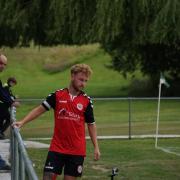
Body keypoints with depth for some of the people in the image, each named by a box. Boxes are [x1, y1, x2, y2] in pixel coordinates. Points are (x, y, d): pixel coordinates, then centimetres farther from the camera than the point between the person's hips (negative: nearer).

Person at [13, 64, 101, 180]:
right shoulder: (57, 95, 0)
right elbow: (40, 109, 6)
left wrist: (96, 147, 3)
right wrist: (22, 122, -4)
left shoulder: (87, 101, 1)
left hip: (77, 150, 0)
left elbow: (91, 125, 7)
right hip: (57, 148, 0)